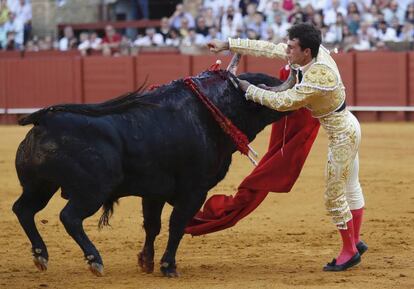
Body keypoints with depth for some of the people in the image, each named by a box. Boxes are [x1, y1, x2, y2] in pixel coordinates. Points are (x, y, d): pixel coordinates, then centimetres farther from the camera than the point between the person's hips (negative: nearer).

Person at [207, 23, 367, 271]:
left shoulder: (316, 79, -35)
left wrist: (249, 89, -15)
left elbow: (282, 102, -26)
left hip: (342, 135, -10)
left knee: (335, 195, 3)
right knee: (350, 187, 22)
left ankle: (350, 252, 18)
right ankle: (356, 242, 37)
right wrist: (228, 45, -2)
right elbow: (268, 48, -3)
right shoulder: (318, 52, -9)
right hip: (348, 127, 10)